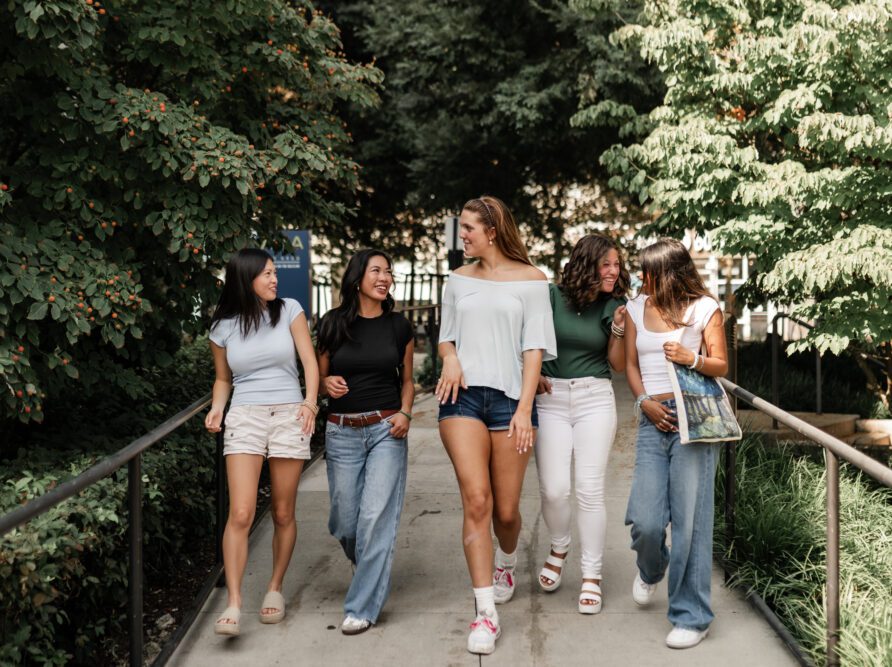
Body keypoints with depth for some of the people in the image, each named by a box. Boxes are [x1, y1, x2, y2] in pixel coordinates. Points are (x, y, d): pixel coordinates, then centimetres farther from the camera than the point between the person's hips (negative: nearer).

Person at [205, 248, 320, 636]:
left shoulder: (289, 311, 4)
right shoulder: (223, 327, 6)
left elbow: (310, 362, 1)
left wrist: (310, 402, -15)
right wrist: (216, 409, -2)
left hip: (289, 416, 1)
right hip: (244, 418, 0)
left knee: (283, 514, 6)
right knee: (241, 514, -13)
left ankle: (275, 588, 26)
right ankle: (233, 604, -12)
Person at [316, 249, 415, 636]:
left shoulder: (399, 326, 5)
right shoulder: (333, 324, 2)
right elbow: (319, 376, 11)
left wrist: (405, 413, -4)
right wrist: (327, 383, -12)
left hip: (386, 430, -1)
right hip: (342, 432, 1)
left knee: (376, 516, -11)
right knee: (344, 521, 5)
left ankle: (363, 607, -3)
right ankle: (367, 563, 40)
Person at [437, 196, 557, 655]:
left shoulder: (530, 280, 3)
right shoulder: (459, 280, 13)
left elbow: (534, 348, -1)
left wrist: (524, 408, -9)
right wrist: (450, 359, -4)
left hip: (510, 397, -1)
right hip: (463, 396, 2)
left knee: (505, 509, 4)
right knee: (476, 500, -12)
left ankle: (506, 563, 40)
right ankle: (486, 613, -10)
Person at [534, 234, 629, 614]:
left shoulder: (613, 306, 4)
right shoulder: (552, 297, -2)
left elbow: (618, 365, 6)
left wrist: (619, 329, -8)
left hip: (595, 399, 1)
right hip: (551, 398, -1)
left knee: (589, 490, -4)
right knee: (554, 489, -6)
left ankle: (591, 576, 7)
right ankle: (559, 547, 26)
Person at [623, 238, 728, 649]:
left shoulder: (704, 308, 2)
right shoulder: (636, 309, 13)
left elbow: (721, 366, 4)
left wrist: (691, 358, -16)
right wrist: (644, 402, 0)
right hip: (653, 419, 3)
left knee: (689, 519, -4)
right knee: (646, 521, -5)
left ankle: (691, 616, 8)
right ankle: (651, 569, 32)